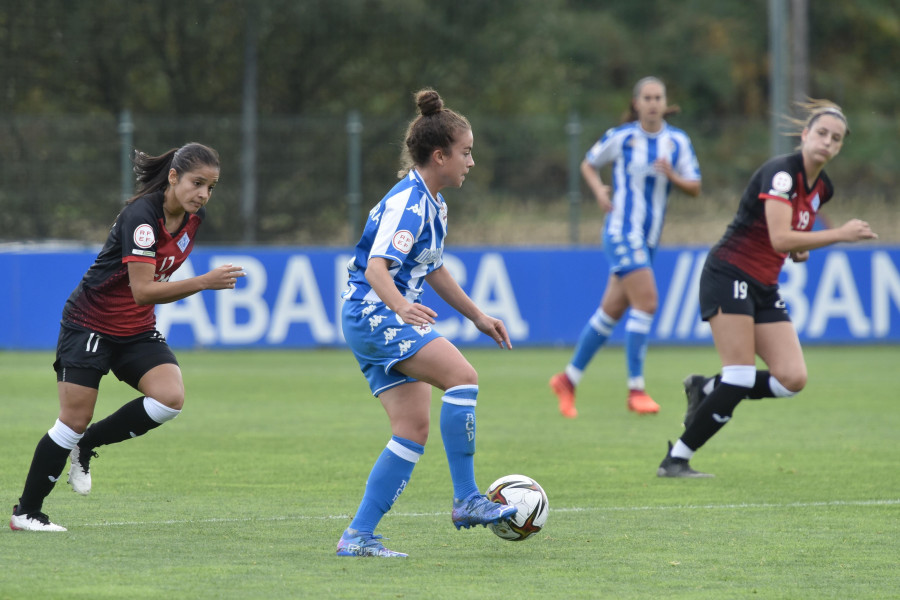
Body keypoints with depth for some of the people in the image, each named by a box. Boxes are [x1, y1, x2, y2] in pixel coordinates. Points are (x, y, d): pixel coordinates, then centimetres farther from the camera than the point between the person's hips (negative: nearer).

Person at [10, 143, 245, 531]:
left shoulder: (195, 216, -2)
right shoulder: (141, 215, -26)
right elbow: (142, 291, -34)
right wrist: (205, 283, -40)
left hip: (137, 331, 7)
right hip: (89, 324, -7)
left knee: (170, 398, -17)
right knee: (75, 420, -6)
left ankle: (86, 445, 5)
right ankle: (25, 512, 10)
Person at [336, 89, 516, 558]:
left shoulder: (433, 203, 15)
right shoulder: (407, 202, -17)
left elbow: (433, 268, 29)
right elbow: (377, 267, -28)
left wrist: (476, 315, 31)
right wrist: (401, 306, -46)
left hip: (388, 319, 10)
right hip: (373, 313, -10)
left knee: (414, 428, 1)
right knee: (461, 376, -21)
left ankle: (358, 536, -2)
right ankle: (465, 500, -18)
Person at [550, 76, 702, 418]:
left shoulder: (678, 142, 4)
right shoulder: (621, 137, -3)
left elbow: (695, 188, 4)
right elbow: (588, 164, 11)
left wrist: (673, 176, -16)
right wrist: (599, 190, -7)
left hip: (649, 237, 5)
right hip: (622, 231, -5)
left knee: (612, 310, 10)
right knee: (646, 301, -18)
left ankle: (569, 380, 23)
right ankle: (636, 390, -13)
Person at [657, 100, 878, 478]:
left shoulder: (822, 188, 9)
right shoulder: (781, 172, -17)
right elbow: (779, 239, -27)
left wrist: (799, 249, 6)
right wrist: (840, 235, -27)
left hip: (764, 289, 8)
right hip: (729, 274, -8)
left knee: (793, 379, -6)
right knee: (741, 378, -17)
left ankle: (706, 390, 14)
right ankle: (675, 460, -9)